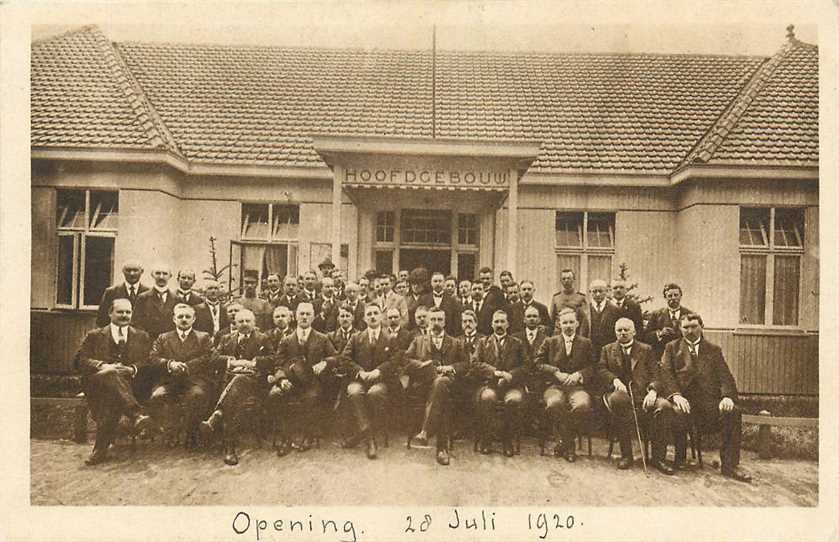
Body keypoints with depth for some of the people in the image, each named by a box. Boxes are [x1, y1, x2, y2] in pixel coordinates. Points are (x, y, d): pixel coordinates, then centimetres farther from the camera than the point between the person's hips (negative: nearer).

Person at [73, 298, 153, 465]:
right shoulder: (94, 336, 22)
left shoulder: (142, 337, 23)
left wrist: (133, 368, -12)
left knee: (111, 396, -34)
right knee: (112, 374, -36)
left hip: (130, 383, 1)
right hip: (97, 384, -1)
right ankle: (136, 415, -50)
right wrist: (103, 366, -14)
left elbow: (150, 362, 9)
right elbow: (79, 360, 6)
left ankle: (102, 447, -35)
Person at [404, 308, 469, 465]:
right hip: (422, 383, 0)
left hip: (448, 381, 0)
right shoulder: (418, 340, 27)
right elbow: (406, 362, 13)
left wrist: (451, 367, -7)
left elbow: (465, 364, 15)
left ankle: (425, 432, -44)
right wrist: (424, 365, -6)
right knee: (444, 399, -36)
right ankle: (442, 446, -39)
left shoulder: (455, 343, 27)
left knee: (441, 381, -40)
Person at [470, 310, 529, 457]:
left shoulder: (517, 343, 19)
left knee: (514, 399, -34)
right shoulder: (483, 342, 19)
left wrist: (510, 375, -11)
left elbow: (526, 365, 7)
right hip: (489, 383, 0)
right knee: (487, 397, -35)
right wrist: (495, 372, -10)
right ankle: (483, 438, -14)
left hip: (512, 384, 0)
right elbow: (475, 363, 4)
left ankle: (507, 438, -12)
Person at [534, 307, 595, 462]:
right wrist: (556, 372, -9)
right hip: (555, 385, 0)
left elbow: (592, 367, 9)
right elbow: (538, 363, 5)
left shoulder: (586, 343, 18)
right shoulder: (549, 342, 16)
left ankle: (565, 441, -8)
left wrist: (578, 374, -11)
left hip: (577, 386, 1)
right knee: (554, 404, -36)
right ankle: (569, 444, -12)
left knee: (583, 405, -35)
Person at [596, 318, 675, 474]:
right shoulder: (607, 349, 20)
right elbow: (601, 370, 6)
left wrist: (653, 391, -12)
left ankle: (658, 457, -15)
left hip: (643, 393, 2)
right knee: (617, 400, -38)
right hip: (620, 391, -1)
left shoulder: (646, 349, 20)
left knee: (665, 406, -28)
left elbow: (655, 374, 9)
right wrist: (614, 380, -15)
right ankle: (626, 454, -24)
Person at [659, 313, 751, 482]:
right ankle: (680, 458, -7)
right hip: (684, 397, -2)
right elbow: (665, 373, 1)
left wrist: (728, 396, -12)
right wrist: (676, 395, -17)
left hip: (710, 399, 2)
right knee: (679, 413, -34)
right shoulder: (672, 347, 16)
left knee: (733, 412, -26)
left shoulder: (714, 349, 21)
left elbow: (725, 376, 9)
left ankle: (729, 465, -14)